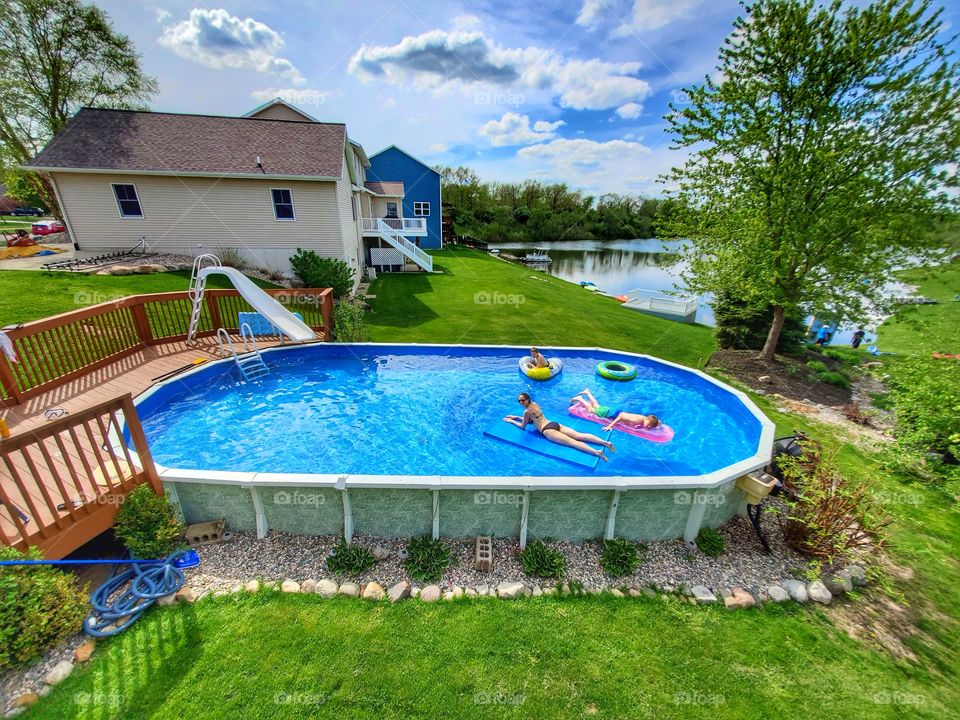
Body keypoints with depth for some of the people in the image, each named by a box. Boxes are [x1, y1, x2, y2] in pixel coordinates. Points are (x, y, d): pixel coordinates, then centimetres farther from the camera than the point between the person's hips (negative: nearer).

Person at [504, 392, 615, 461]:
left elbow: (522, 426, 5)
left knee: (572, 442, -20)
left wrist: (511, 421, 16)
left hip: (548, 430, -8)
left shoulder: (527, 411, -7)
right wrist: (516, 417, 35)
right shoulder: (534, 404, 20)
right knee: (580, 436, -2)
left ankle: (596, 452, -36)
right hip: (555, 424, 8)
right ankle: (605, 442, -14)